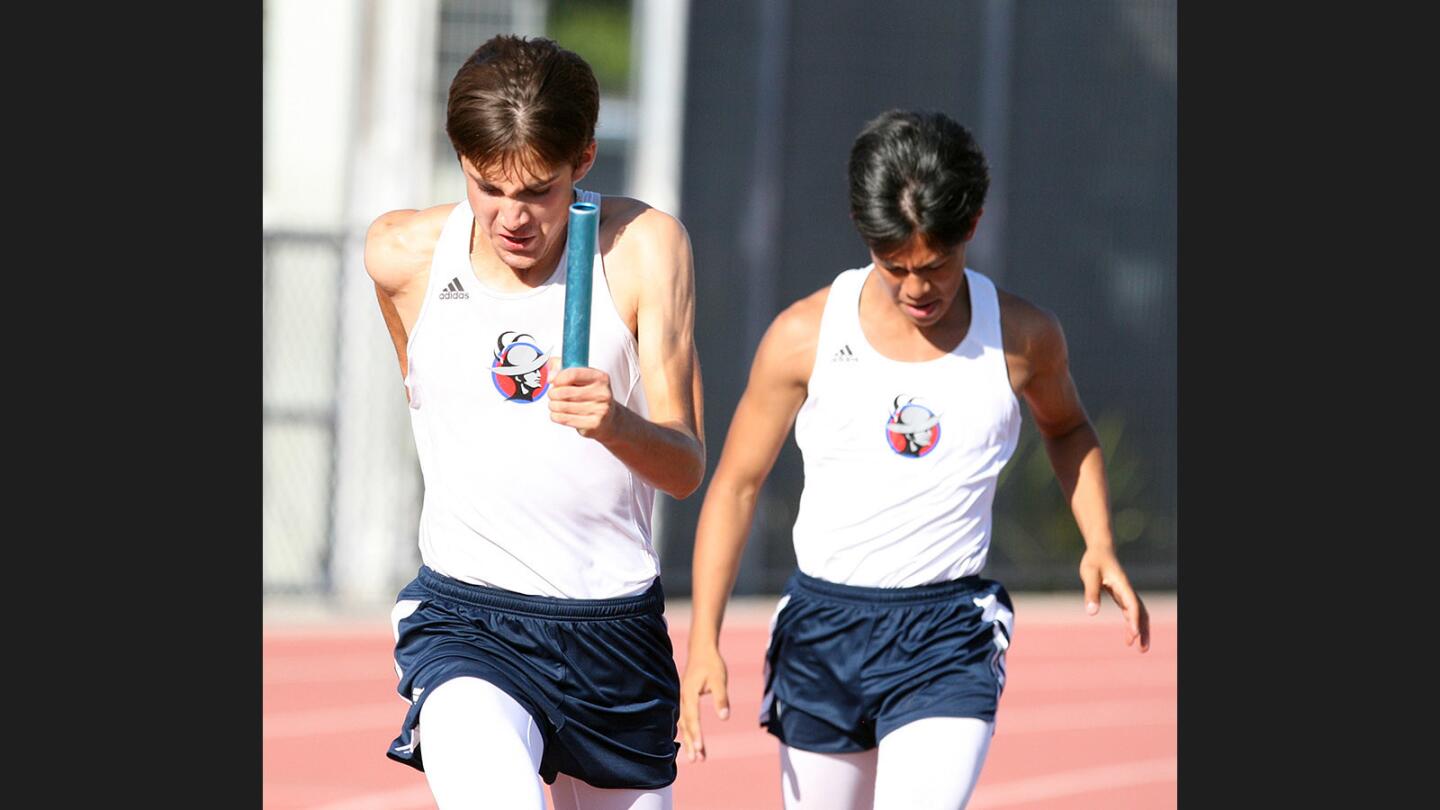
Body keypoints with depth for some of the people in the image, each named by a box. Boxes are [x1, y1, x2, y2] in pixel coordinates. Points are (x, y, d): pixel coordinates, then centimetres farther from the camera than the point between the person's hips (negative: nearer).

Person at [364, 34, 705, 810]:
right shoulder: (403, 253, -3)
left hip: (617, 626, 2)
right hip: (465, 621, -2)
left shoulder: (644, 246, -6)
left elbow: (686, 467, -9)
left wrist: (614, 423, -29)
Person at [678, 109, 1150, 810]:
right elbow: (735, 486, 3)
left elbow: (1065, 428, 22)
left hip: (951, 639, -2)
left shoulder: (1022, 338, -2)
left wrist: (1098, 542, 6)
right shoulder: (805, 336, -5)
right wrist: (704, 640, -3)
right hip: (821, 629, 2)